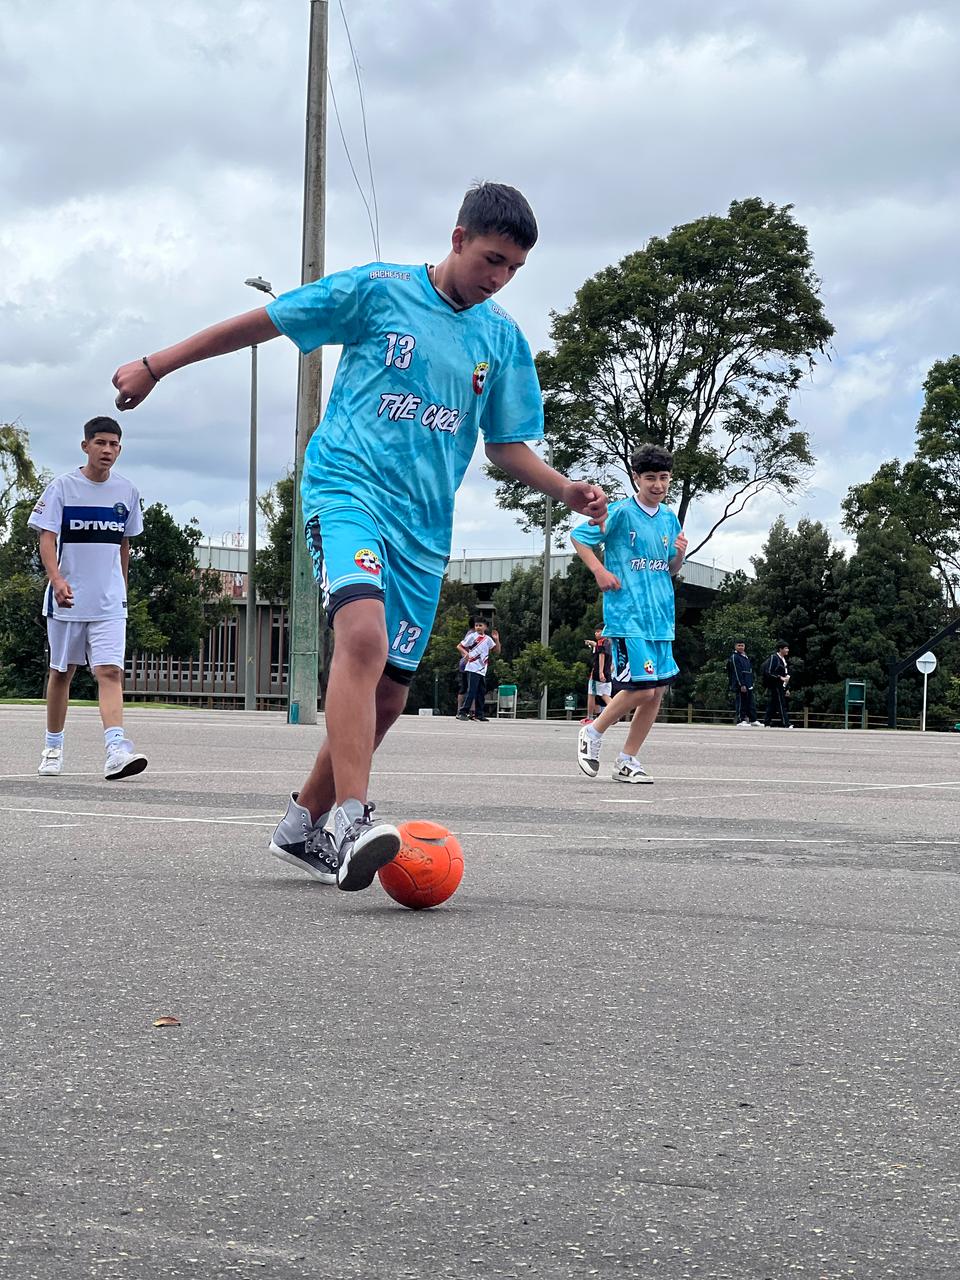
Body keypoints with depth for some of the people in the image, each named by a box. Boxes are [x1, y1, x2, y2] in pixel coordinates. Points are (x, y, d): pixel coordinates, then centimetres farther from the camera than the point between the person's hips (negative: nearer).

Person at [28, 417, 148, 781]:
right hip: (66, 599, -1)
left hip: (109, 602, 1)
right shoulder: (63, 487, -4)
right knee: (61, 672, 10)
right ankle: (53, 747, 24)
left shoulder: (126, 491, 7)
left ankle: (116, 750, -24)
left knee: (110, 671, -13)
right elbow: (47, 538, -9)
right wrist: (57, 580, -25)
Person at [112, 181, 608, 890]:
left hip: (425, 523, 6)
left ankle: (303, 824, 24)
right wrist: (154, 367, 6)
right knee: (363, 633, -31)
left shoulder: (503, 338, 12)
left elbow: (507, 445, 18)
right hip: (348, 486, -6)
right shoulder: (380, 289, 0)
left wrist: (565, 489, -1)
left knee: (388, 694, 5)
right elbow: (259, 322, 5)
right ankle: (351, 821, -37)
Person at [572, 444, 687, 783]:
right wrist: (599, 571, -11)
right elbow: (578, 536, -1)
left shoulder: (670, 519, 13)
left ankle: (627, 761, 14)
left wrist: (680, 555, 0)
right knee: (641, 689, -14)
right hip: (627, 616, -7)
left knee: (657, 691, 4)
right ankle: (593, 733, 9)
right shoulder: (621, 512, -6)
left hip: (661, 618, 7)